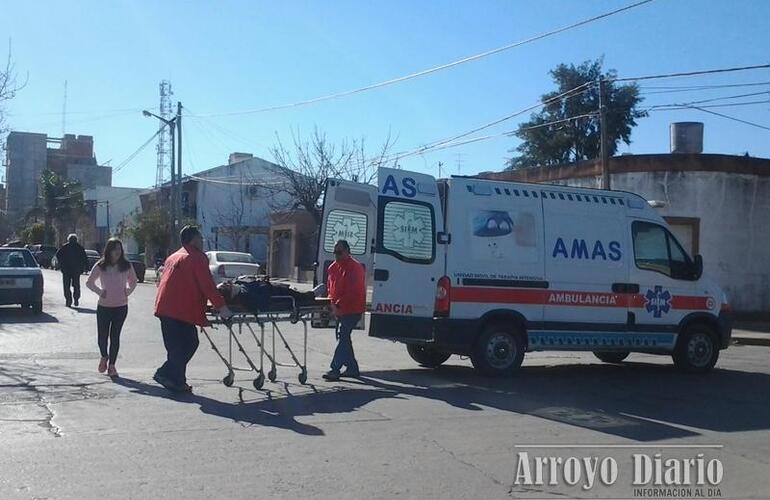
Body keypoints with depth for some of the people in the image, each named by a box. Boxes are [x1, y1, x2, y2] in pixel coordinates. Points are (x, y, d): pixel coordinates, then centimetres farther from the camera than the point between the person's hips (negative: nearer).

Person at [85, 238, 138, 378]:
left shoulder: (126, 266, -1)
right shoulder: (100, 266, -3)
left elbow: (133, 281, 16)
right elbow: (89, 282, 9)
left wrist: (128, 291, 0)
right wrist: (99, 291, -4)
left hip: (121, 307, 0)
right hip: (103, 306, 0)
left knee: (115, 336, 2)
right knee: (102, 336, 2)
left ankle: (111, 365, 11)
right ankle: (104, 357, 32)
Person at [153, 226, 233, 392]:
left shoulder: (173, 257, 23)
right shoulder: (198, 257, -4)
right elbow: (207, 285, -12)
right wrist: (221, 306, -13)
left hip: (165, 308, 9)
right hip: (181, 310, -9)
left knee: (176, 346, 14)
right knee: (188, 344, -3)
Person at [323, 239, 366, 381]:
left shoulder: (354, 267, -15)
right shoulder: (334, 267, 12)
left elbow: (352, 292, -22)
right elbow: (331, 287, 18)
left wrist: (338, 305, -22)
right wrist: (332, 303, 1)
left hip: (352, 310, -9)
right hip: (340, 310, 9)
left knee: (342, 338, -14)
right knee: (343, 338, 13)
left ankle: (335, 370, -17)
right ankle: (352, 368, 23)